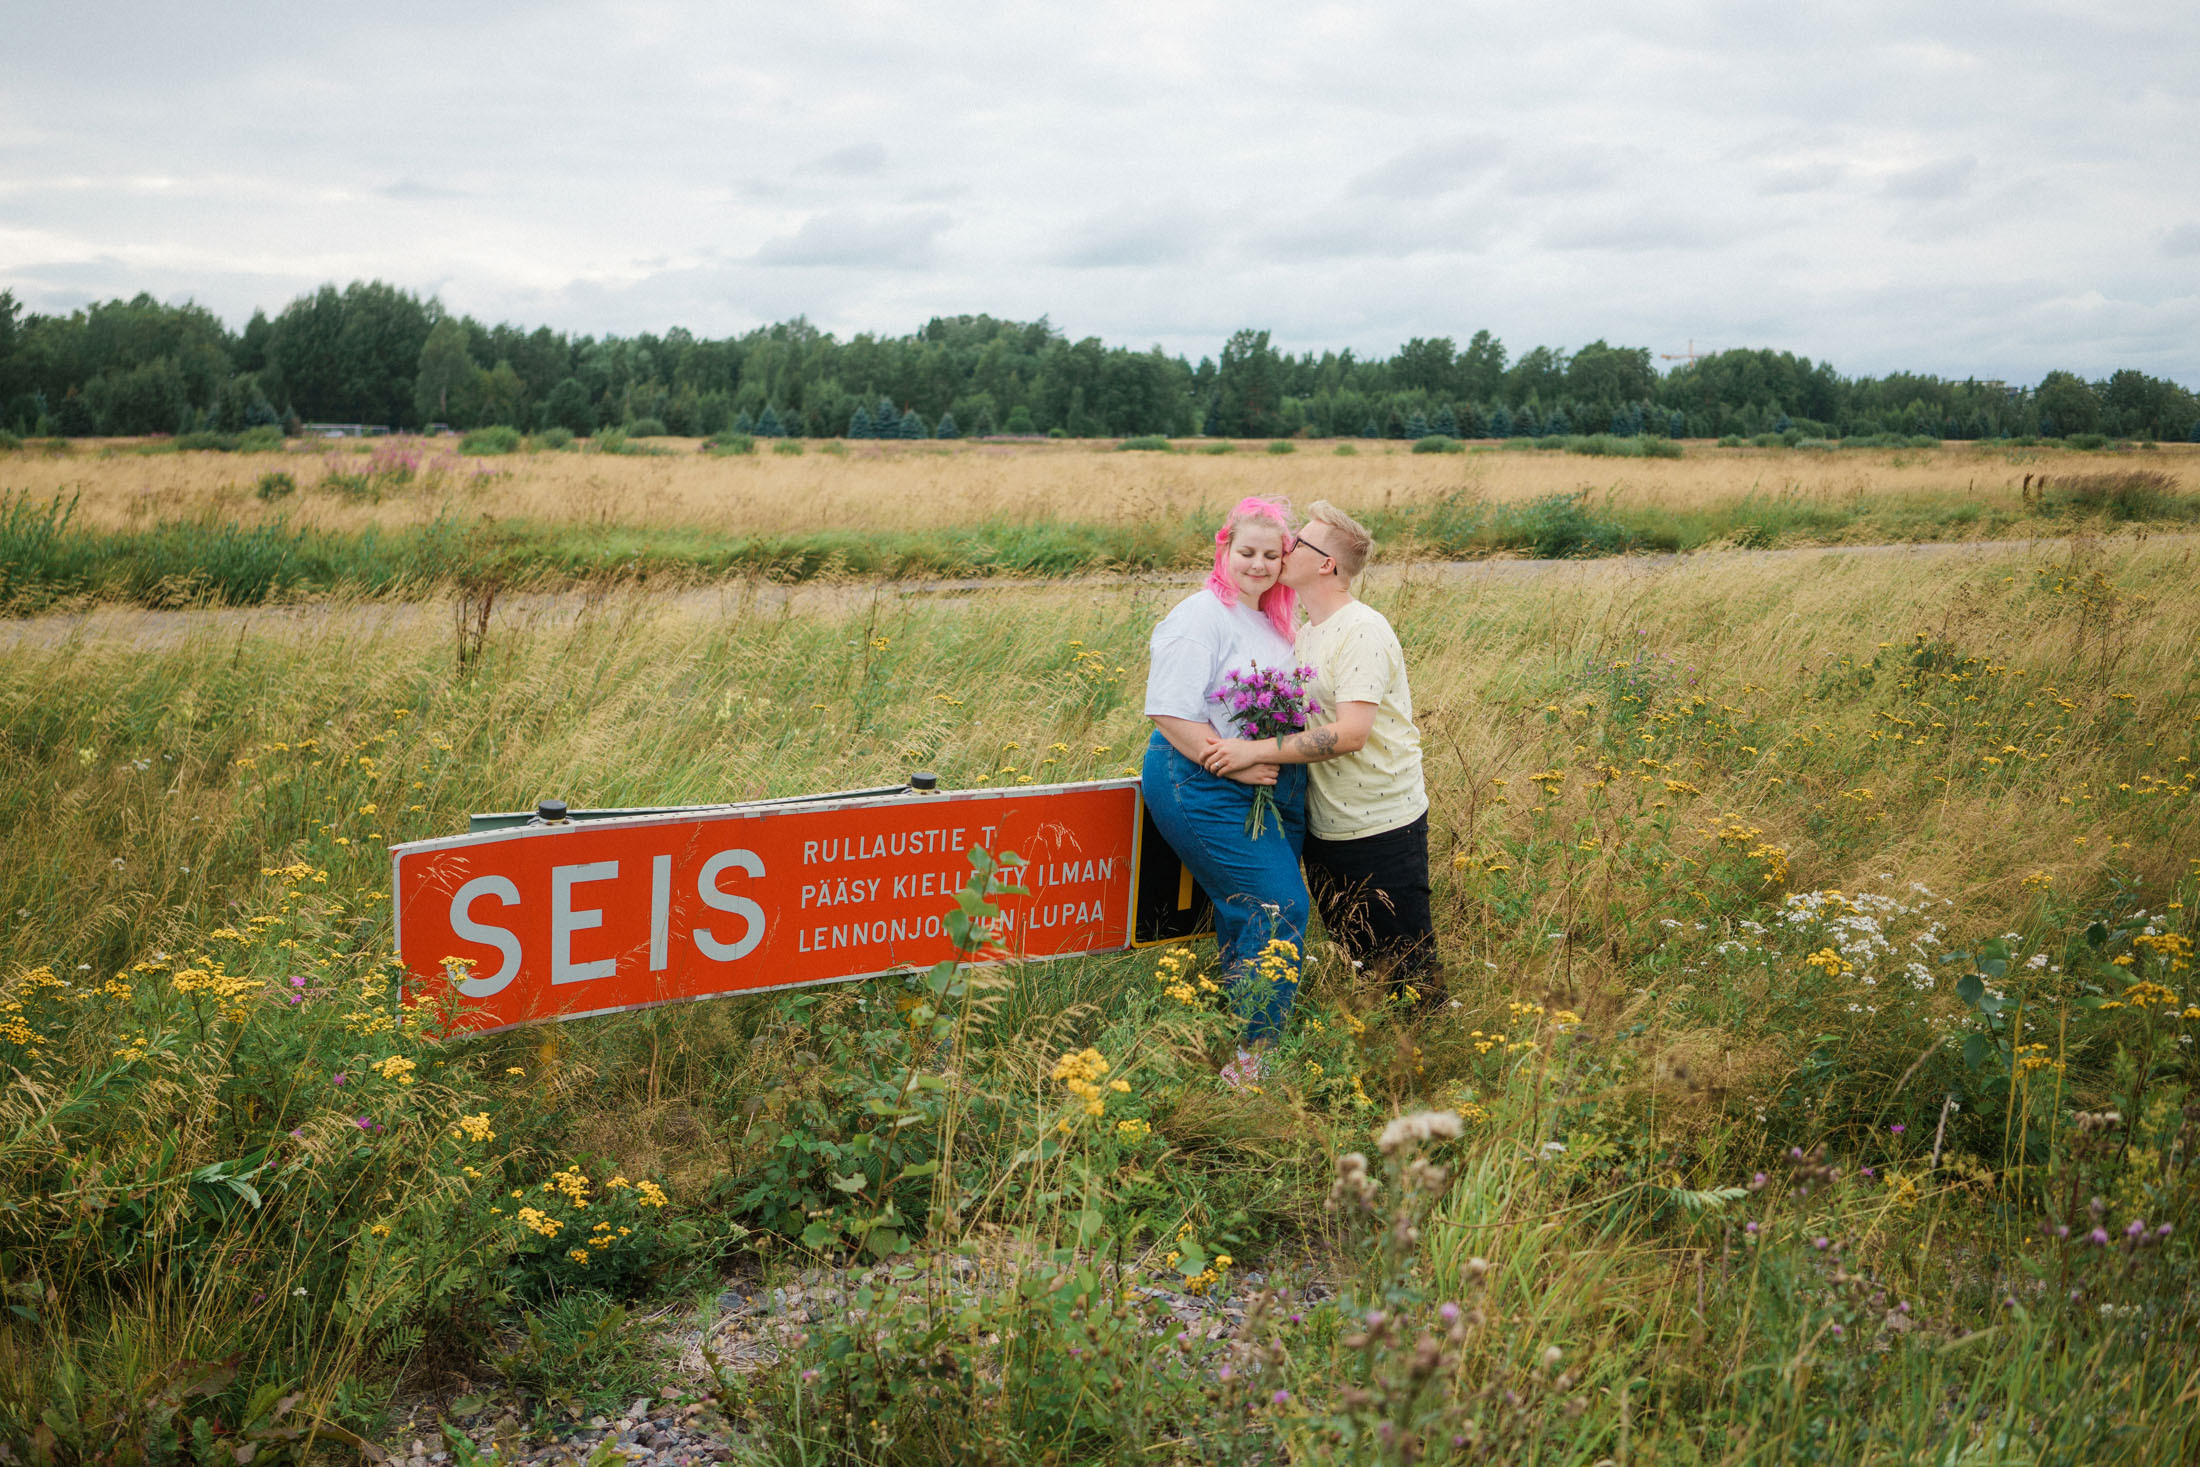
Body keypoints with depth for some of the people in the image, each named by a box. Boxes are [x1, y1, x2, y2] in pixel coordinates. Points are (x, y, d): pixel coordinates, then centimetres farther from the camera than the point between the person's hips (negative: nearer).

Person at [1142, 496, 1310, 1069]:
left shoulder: (1273, 620, 15)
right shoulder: (1201, 617, -12)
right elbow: (1169, 712, -18)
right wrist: (1236, 766, -21)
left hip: (1274, 787, 8)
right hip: (1206, 789, -8)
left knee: (1247, 914, 9)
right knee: (1278, 908, -12)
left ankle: (1247, 1052, 17)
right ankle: (1247, 1056, -4)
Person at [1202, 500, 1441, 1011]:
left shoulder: (1362, 632, -18)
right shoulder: (1306, 633, 10)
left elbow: (1350, 733, -28)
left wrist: (1255, 751, -29)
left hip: (1382, 829, -8)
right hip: (1324, 829, 9)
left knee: (1405, 968, 1)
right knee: (1349, 957, 18)